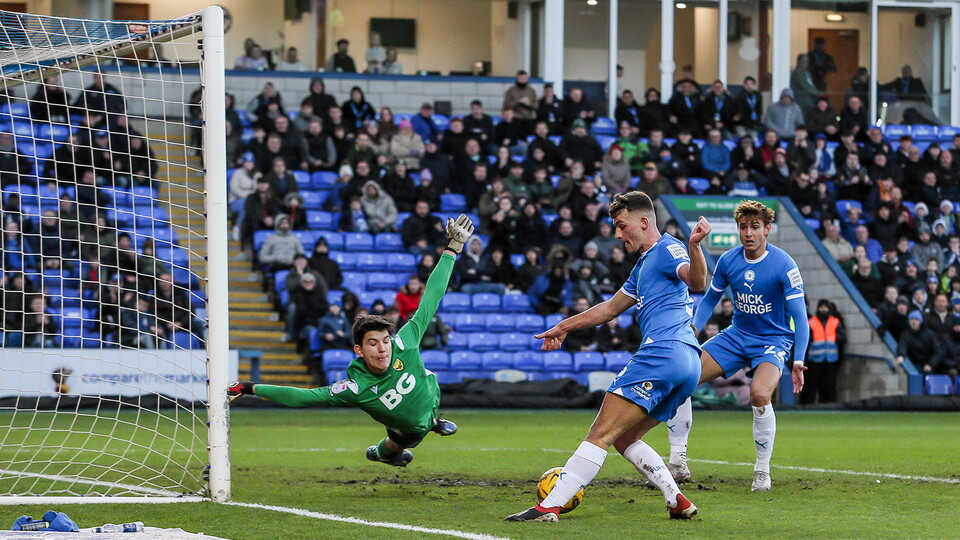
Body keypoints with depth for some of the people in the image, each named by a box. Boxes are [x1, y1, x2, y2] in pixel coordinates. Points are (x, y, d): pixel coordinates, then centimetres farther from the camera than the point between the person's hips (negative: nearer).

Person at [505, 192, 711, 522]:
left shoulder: (666, 249, -1)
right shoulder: (644, 265, 29)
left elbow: (696, 281, -22)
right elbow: (611, 308, 41)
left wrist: (694, 246, -41)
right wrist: (564, 327, 45)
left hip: (662, 354, -10)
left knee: (601, 434, -12)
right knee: (624, 439, 15)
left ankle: (549, 507, -16)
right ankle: (678, 502, 2)